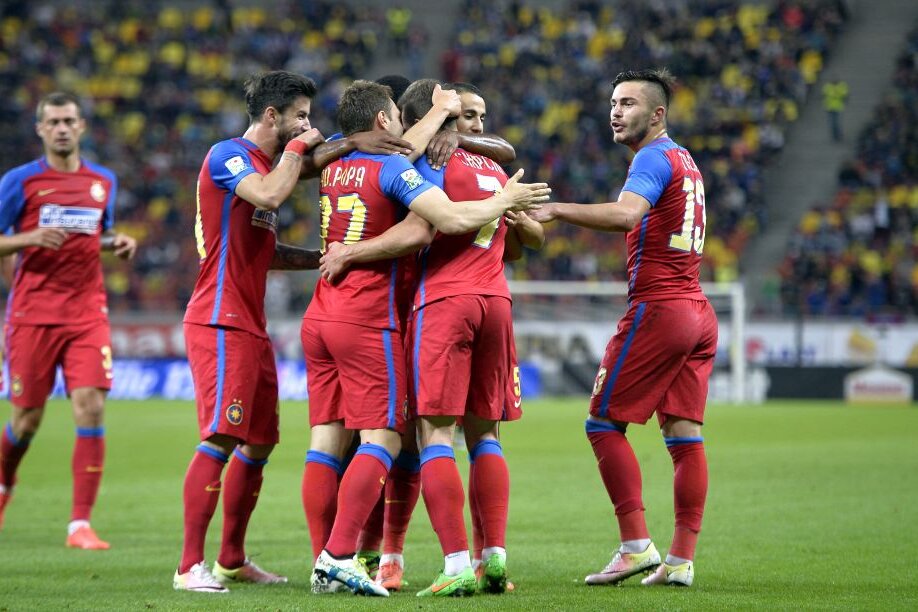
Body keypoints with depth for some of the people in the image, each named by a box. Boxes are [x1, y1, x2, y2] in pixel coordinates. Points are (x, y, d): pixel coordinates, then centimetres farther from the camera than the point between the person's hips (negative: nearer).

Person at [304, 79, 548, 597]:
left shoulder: (333, 167, 11)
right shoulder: (392, 168, -8)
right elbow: (452, 219, -17)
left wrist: (439, 113, 33)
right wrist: (506, 199, -2)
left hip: (319, 318, 7)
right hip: (367, 321, -7)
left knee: (327, 437, 4)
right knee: (382, 439, -6)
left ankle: (324, 564, 1)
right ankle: (340, 555, -17)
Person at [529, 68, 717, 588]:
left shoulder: (654, 158, -10)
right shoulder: (685, 160, 19)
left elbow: (626, 214, -28)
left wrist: (557, 209, -29)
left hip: (659, 308, -9)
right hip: (698, 312, 9)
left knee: (605, 423, -2)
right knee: (684, 434, 4)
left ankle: (637, 545, -9)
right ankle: (683, 559, 1)